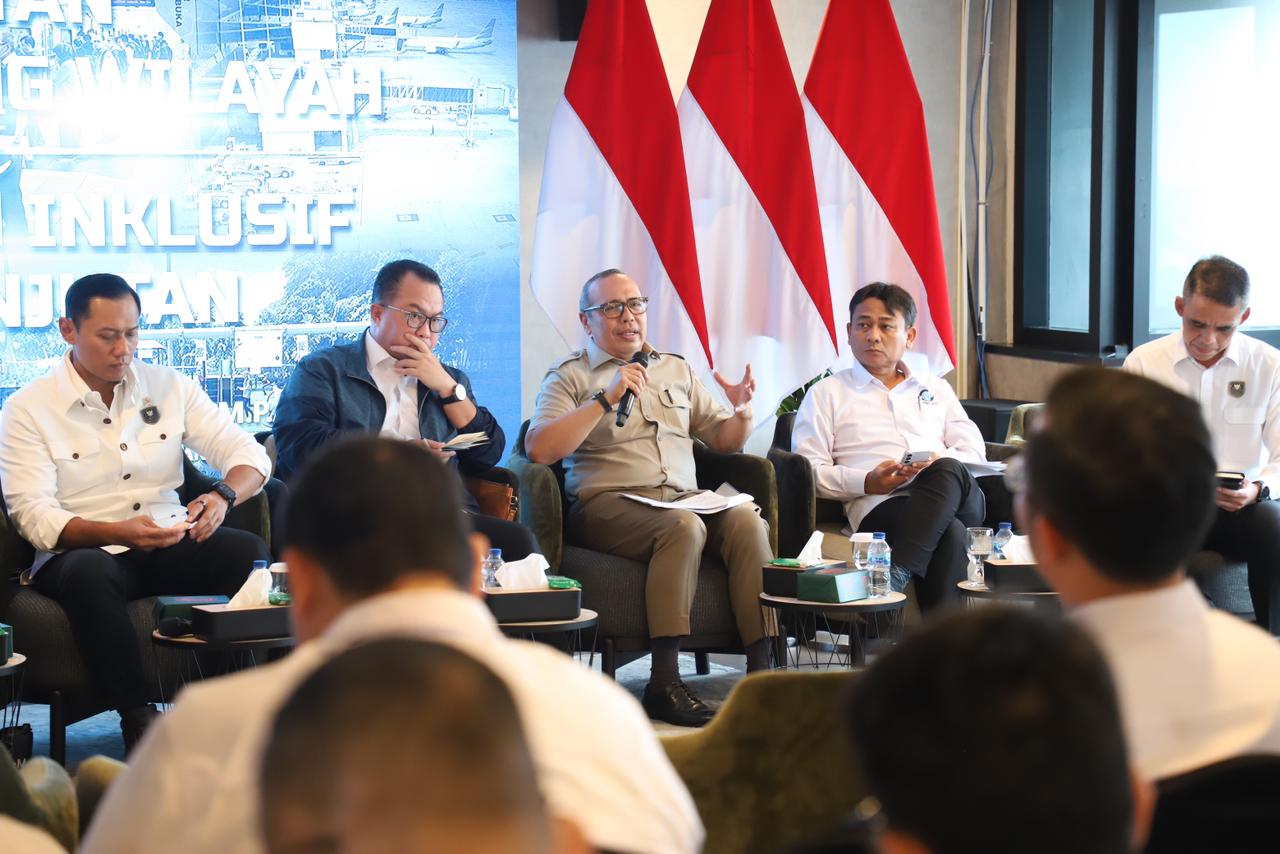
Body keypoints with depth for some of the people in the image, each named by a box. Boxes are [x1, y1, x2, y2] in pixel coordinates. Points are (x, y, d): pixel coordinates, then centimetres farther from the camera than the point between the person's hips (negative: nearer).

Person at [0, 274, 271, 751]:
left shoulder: (169, 387, 10)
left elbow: (248, 453, 6)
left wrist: (223, 496, -19)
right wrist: (116, 532, -27)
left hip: (169, 545, 3)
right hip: (81, 553, -3)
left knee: (251, 552, -27)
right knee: (90, 574, -39)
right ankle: (136, 716, -29)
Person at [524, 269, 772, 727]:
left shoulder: (676, 370, 23)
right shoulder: (569, 376, 7)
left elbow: (723, 440, 24)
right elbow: (539, 449, -10)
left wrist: (742, 413, 1)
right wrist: (606, 399, -13)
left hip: (684, 497, 5)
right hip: (607, 505, -4)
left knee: (746, 517, -27)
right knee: (684, 526, -35)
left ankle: (763, 667, -29)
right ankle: (664, 682, -35)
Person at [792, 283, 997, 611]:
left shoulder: (936, 390, 32)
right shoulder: (828, 394, 21)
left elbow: (975, 452, 21)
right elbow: (808, 469, 8)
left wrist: (942, 462, -5)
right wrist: (867, 482, -10)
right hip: (880, 507, -3)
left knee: (948, 471, -38)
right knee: (951, 533, -39)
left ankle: (893, 579, -50)